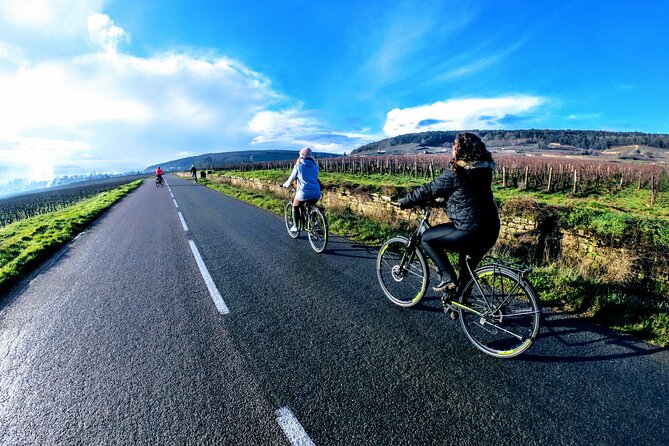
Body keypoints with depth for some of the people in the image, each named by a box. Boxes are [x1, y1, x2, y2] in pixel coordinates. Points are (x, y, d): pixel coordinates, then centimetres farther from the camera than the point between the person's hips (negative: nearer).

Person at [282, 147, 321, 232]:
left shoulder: (298, 166, 1)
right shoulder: (315, 166, 12)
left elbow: (291, 179, 8)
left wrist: (285, 185, 27)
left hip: (304, 192, -4)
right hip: (316, 193, 4)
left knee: (295, 206, 22)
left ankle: (295, 226, 21)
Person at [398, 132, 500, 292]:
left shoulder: (455, 173, -14)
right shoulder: (483, 170, 11)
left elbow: (429, 190, -10)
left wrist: (404, 202, 2)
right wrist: (441, 202, 28)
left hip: (470, 231, -9)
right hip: (491, 229, 9)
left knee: (426, 239, 4)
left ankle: (447, 278, 3)